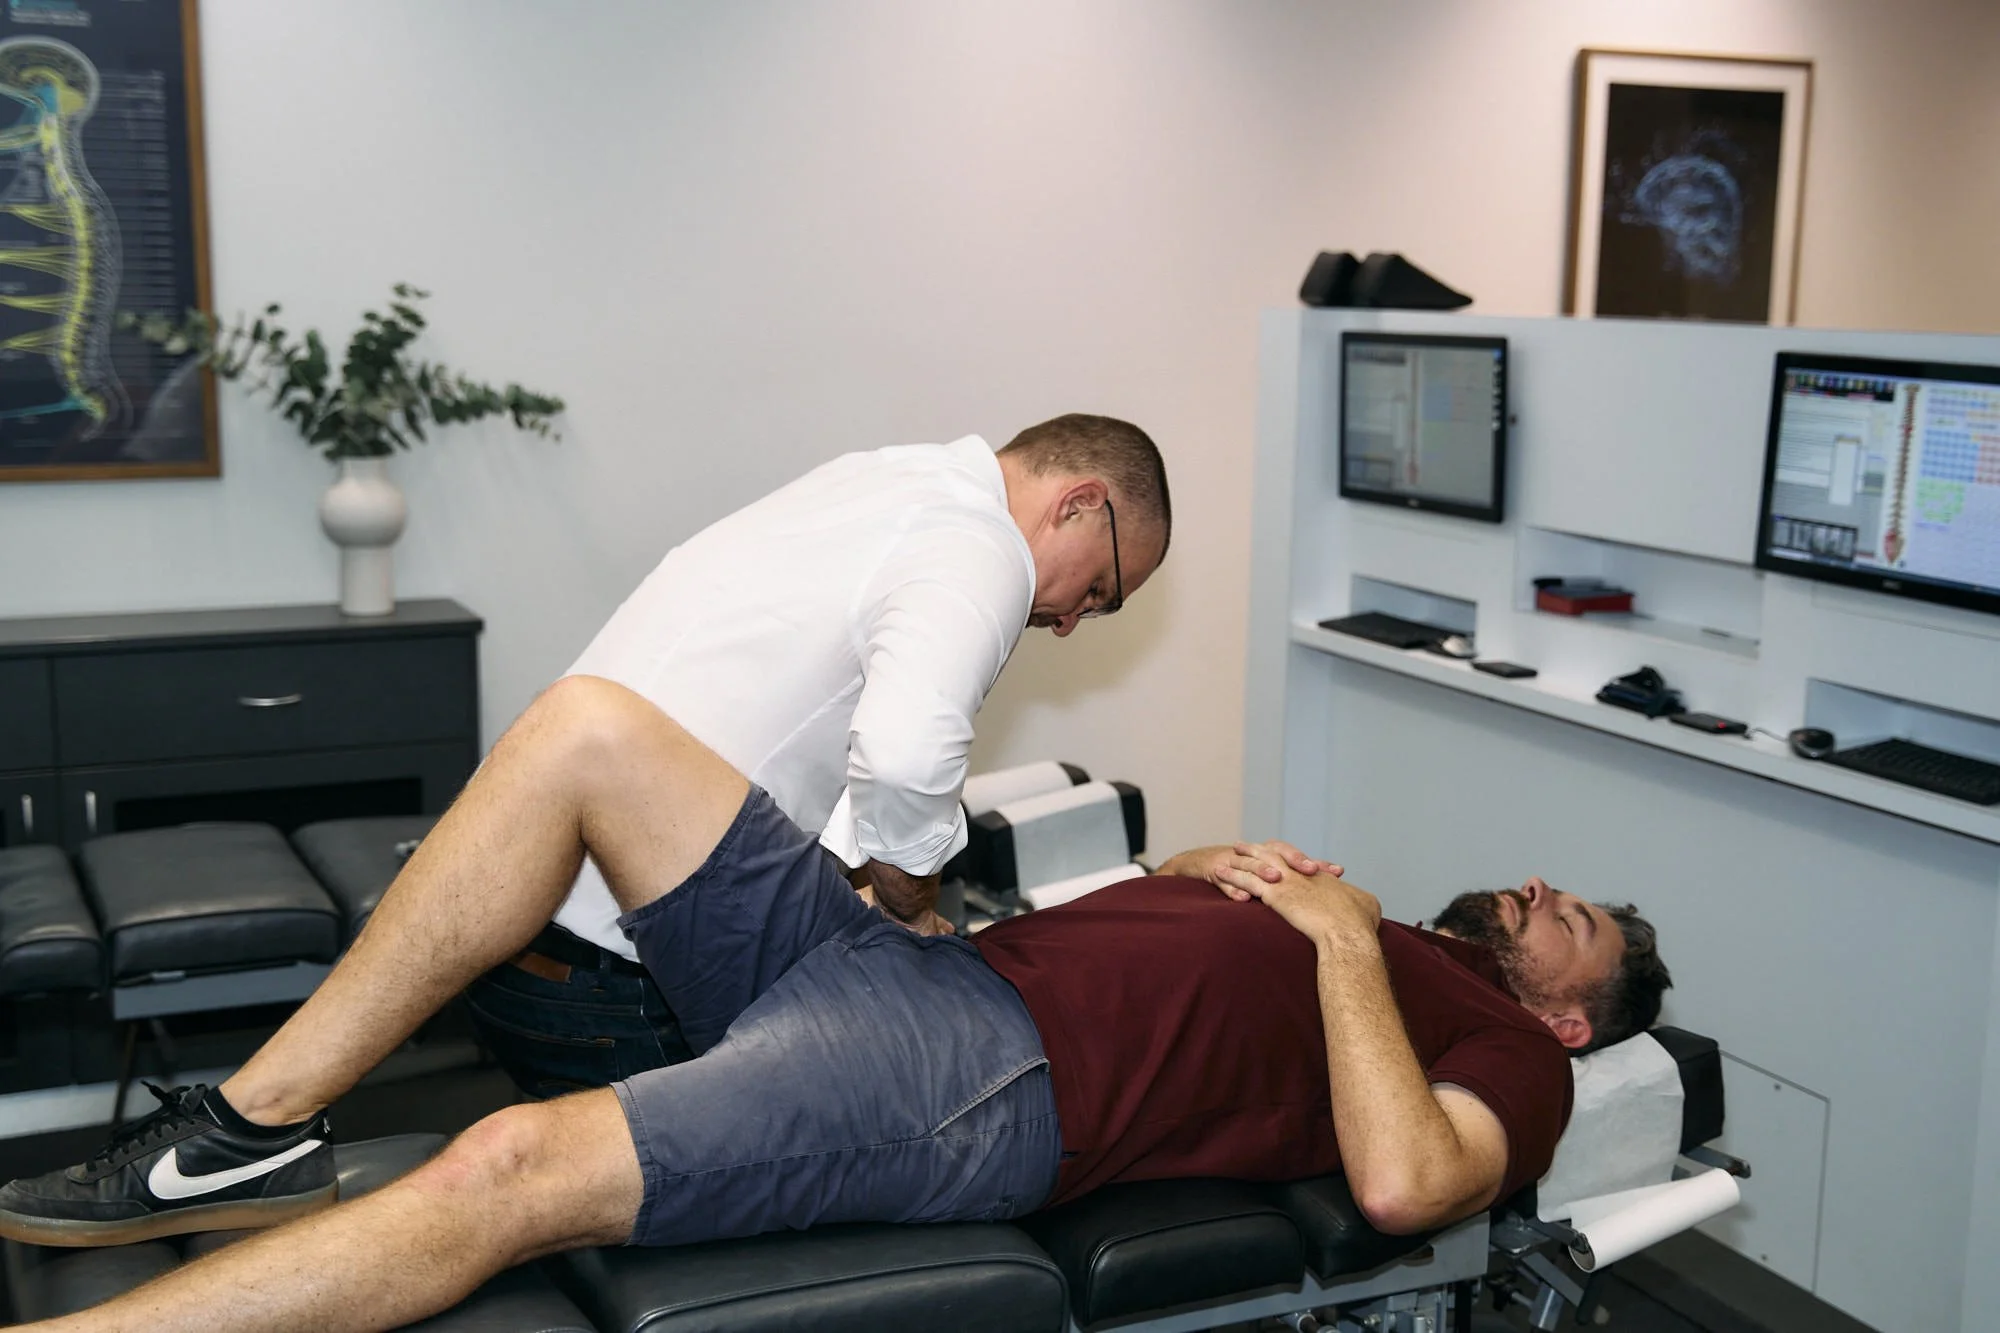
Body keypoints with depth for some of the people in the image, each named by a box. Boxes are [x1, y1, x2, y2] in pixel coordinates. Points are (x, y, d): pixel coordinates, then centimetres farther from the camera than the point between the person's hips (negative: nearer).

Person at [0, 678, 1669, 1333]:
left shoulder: (1511, 1058, 9)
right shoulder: (1365, 927, 31)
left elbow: (1404, 1185, -14)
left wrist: (1347, 950, -5)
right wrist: (1207, 867, 17)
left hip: (997, 1086, -8)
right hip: (914, 965, 8)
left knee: (510, 1173, -27)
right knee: (587, 722, -9)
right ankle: (258, 1129, -6)